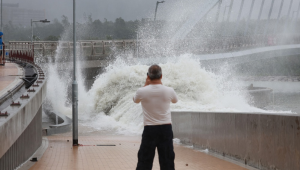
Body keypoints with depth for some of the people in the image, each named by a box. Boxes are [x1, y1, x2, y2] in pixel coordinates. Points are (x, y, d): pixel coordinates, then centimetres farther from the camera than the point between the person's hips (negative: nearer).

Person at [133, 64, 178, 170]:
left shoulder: (142, 91, -9)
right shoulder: (169, 91, -7)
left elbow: (135, 100, 14)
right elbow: (175, 100, 18)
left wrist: (146, 84, 15)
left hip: (149, 129, -1)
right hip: (166, 128, 1)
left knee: (144, 161, 6)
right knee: (167, 161, 6)